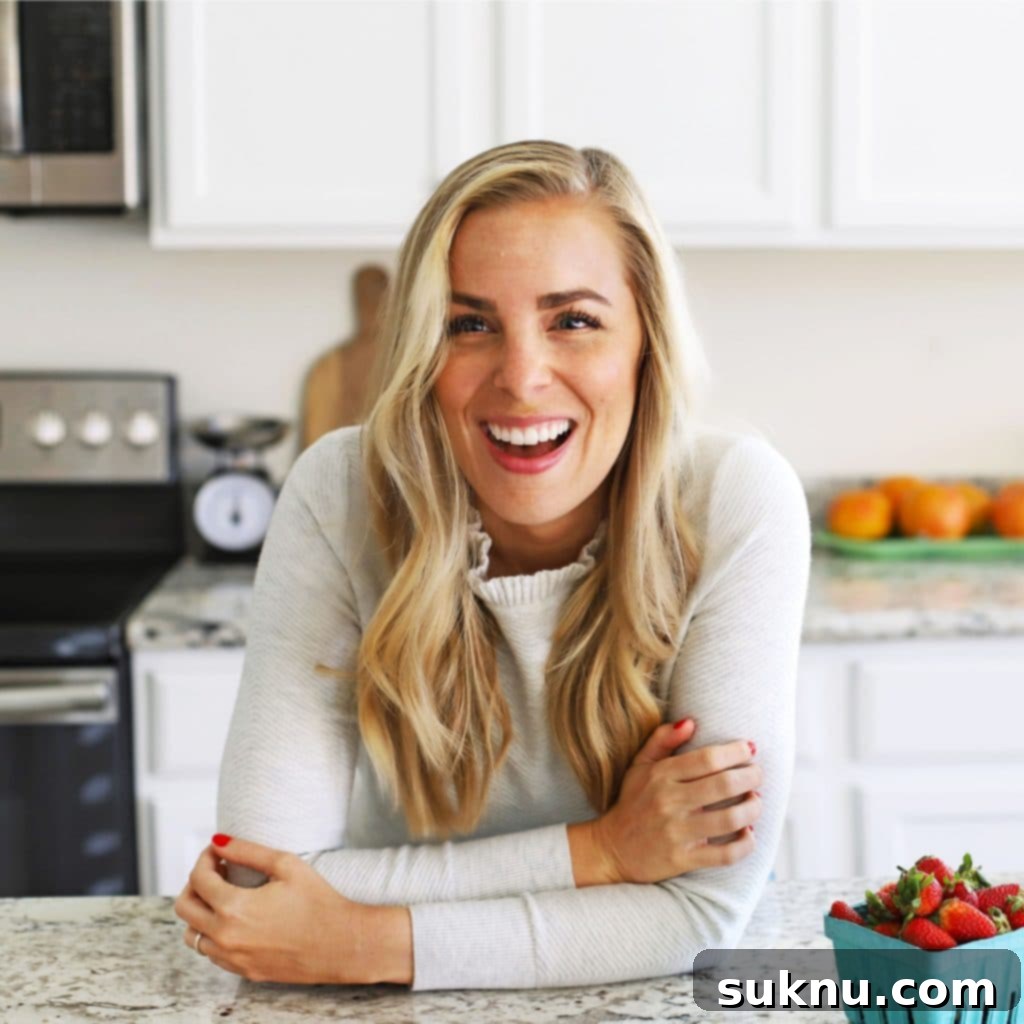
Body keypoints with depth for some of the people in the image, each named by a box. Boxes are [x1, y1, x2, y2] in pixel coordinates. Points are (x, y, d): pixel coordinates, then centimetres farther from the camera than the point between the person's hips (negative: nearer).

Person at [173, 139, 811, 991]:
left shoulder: (738, 503, -20)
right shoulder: (339, 498, -18)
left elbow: (710, 903, -20)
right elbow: (265, 875, -21)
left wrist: (366, 947, -25)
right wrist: (596, 851, -23)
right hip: (420, 1015, 1)